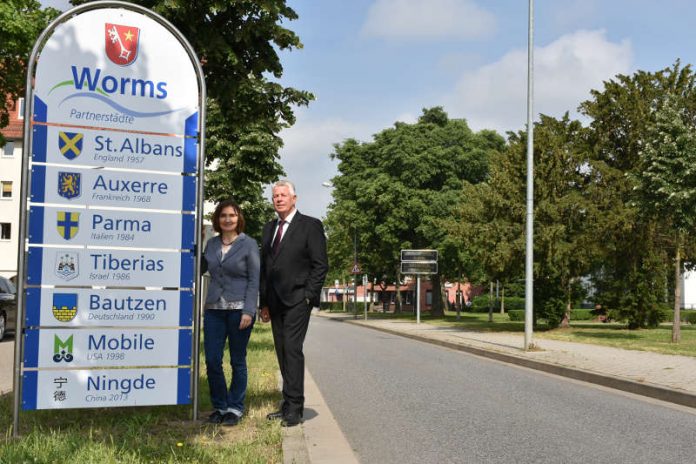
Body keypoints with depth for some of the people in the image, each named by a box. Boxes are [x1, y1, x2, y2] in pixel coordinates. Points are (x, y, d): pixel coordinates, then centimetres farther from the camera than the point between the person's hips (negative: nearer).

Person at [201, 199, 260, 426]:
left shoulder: (249, 244, -1)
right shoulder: (211, 244, 11)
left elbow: (255, 280, -5)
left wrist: (248, 311, -13)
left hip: (239, 308, -4)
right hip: (214, 308, 4)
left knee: (238, 361, 5)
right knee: (212, 360, 2)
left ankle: (235, 408, 17)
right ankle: (219, 406, 18)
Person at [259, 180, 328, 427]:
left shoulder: (310, 226, -2)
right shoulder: (269, 228, 16)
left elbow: (320, 265, -5)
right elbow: (264, 266, 18)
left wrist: (308, 296, -12)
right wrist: (264, 302, 13)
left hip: (297, 299, -6)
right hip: (275, 301, 6)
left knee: (292, 349, -13)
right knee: (282, 352, 7)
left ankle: (295, 408, -9)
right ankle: (289, 405, 13)